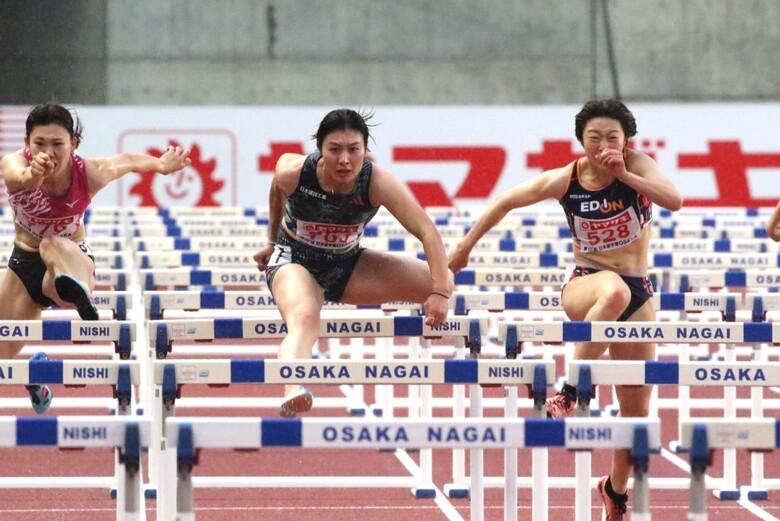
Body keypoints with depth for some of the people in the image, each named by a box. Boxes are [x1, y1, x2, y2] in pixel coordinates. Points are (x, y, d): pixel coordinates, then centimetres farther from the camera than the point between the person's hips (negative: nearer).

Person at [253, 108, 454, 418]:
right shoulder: (293, 172, -24)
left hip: (347, 264, 3)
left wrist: (441, 292, -41)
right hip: (294, 260, -3)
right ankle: (291, 393, -66)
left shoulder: (378, 183, -26)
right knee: (304, 320, -40)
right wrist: (272, 242, 17)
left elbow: (427, 231, -30)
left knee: (440, 284, -13)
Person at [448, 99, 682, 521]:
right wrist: (465, 246, 9)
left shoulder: (638, 166, -9)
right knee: (615, 292, -43)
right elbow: (506, 202, 5)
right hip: (583, 282, -2)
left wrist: (624, 175, -33)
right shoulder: (565, 180, -8)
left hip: (637, 292, 2)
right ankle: (569, 393, -36)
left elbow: (675, 201, -26)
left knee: (636, 409, 5)